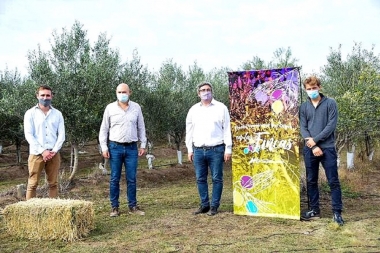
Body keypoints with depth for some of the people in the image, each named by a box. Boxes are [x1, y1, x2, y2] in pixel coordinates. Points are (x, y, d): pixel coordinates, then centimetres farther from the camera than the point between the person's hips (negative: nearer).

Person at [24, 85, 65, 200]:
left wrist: (54, 151, -8)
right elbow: (28, 135, -4)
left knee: (53, 184, 6)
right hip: (36, 153, -2)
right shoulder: (30, 113, 2)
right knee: (32, 184, -1)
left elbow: (61, 135, 5)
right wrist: (42, 151, -12)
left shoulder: (57, 114, 9)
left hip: (54, 154, 2)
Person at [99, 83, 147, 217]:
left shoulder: (136, 107, 5)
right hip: (115, 147, -1)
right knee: (114, 179, 4)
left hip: (132, 148, 1)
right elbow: (104, 129, 4)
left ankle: (133, 206, 16)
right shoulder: (110, 108, 1)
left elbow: (141, 128, 10)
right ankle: (114, 207, 13)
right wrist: (104, 147, -2)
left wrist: (143, 145, 6)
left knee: (131, 179, 5)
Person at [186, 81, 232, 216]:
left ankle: (214, 206, 12)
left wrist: (228, 149, -5)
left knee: (217, 179, 2)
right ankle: (204, 204, 20)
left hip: (216, 149, -3)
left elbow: (227, 129, 0)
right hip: (198, 150, 3)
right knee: (200, 179, 8)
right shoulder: (193, 110, 11)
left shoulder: (221, 108, 2)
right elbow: (189, 131, 13)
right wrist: (189, 149, 9)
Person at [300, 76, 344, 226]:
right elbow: (303, 128, 1)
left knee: (333, 181, -1)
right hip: (310, 149, 3)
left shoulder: (330, 103, 0)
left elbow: (331, 125, -8)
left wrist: (315, 139, -12)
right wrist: (313, 146, -11)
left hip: (327, 148, -3)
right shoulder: (303, 107, 8)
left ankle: (337, 212, 7)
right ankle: (314, 210, 20)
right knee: (311, 181, 9)